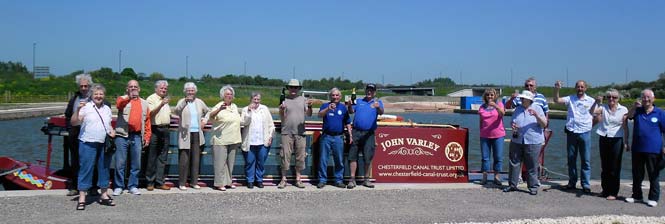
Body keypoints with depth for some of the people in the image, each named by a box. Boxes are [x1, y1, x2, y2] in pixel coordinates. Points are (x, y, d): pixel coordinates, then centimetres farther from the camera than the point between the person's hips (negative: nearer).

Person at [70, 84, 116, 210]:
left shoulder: (107, 109, 14)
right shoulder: (86, 107, -4)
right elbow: (74, 122, -11)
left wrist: (112, 132, 3)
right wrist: (78, 109, -25)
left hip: (104, 144, 5)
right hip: (88, 144, -5)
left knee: (104, 169, 12)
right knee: (86, 170, -3)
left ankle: (104, 195, 23)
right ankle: (81, 198, 3)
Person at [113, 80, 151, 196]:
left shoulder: (144, 103, 14)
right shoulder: (123, 100, 5)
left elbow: (147, 121, 12)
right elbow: (118, 104, -23)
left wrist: (147, 137, 7)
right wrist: (128, 95, -21)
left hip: (137, 136, 3)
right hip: (122, 135, -3)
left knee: (136, 163, 6)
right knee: (120, 163, 0)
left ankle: (133, 186, 17)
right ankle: (118, 186, 10)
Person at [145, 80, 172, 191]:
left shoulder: (165, 100, 20)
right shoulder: (151, 98, -3)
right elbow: (151, 112, -17)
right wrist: (162, 104, -29)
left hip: (165, 130, 7)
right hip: (155, 129, -7)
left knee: (162, 158, 7)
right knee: (152, 157, -2)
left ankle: (159, 182, 11)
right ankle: (150, 182, 4)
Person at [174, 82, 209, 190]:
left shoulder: (199, 102, 12)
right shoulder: (182, 101, -1)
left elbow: (207, 112, 29)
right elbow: (176, 111, -22)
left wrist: (204, 120, 13)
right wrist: (185, 102, -37)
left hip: (197, 134, 4)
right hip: (185, 134, -4)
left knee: (196, 159, 7)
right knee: (184, 159, -6)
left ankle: (194, 182, 16)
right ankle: (182, 183, 2)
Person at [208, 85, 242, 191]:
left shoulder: (234, 106, 13)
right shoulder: (219, 106, -9)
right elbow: (211, 116, -26)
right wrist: (219, 109, -45)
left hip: (233, 140, 7)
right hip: (221, 140, -7)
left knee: (230, 162, 13)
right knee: (220, 161, -5)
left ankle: (228, 181, 22)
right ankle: (219, 183, 1)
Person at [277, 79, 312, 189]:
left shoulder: (303, 99, 11)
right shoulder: (284, 100, 5)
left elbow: (308, 114, 5)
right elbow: (281, 117, 3)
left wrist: (309, 107, -14)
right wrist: (281, 110, -18)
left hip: (300, 132, 2)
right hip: (287, 132, -2)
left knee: (300, 156, 5)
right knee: (285, 156, -2)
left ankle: (298, 179, 13)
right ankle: (283, 179, 6)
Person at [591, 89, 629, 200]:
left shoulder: (623, 110, -1)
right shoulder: (603, 108, 4)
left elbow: (625, 127, 1)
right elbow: (593, 113, -14)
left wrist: (626, 143, -1)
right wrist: (597, 103, -20)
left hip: (616, 140, -3)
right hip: (603, 139, 3)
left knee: (614, 168, 1)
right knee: (604, 167, 11)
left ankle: (613, 192, 8)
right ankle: (605, 190, 22)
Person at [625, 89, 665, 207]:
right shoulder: (637, 110, 9)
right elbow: (629, 116, -9)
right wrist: (634, 106, -26)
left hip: (653, 150, -3)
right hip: (637, 149, 4)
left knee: (653, 175, 3)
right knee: (637, 174, 12)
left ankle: (653, 198, 12)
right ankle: (636, 196, 24)